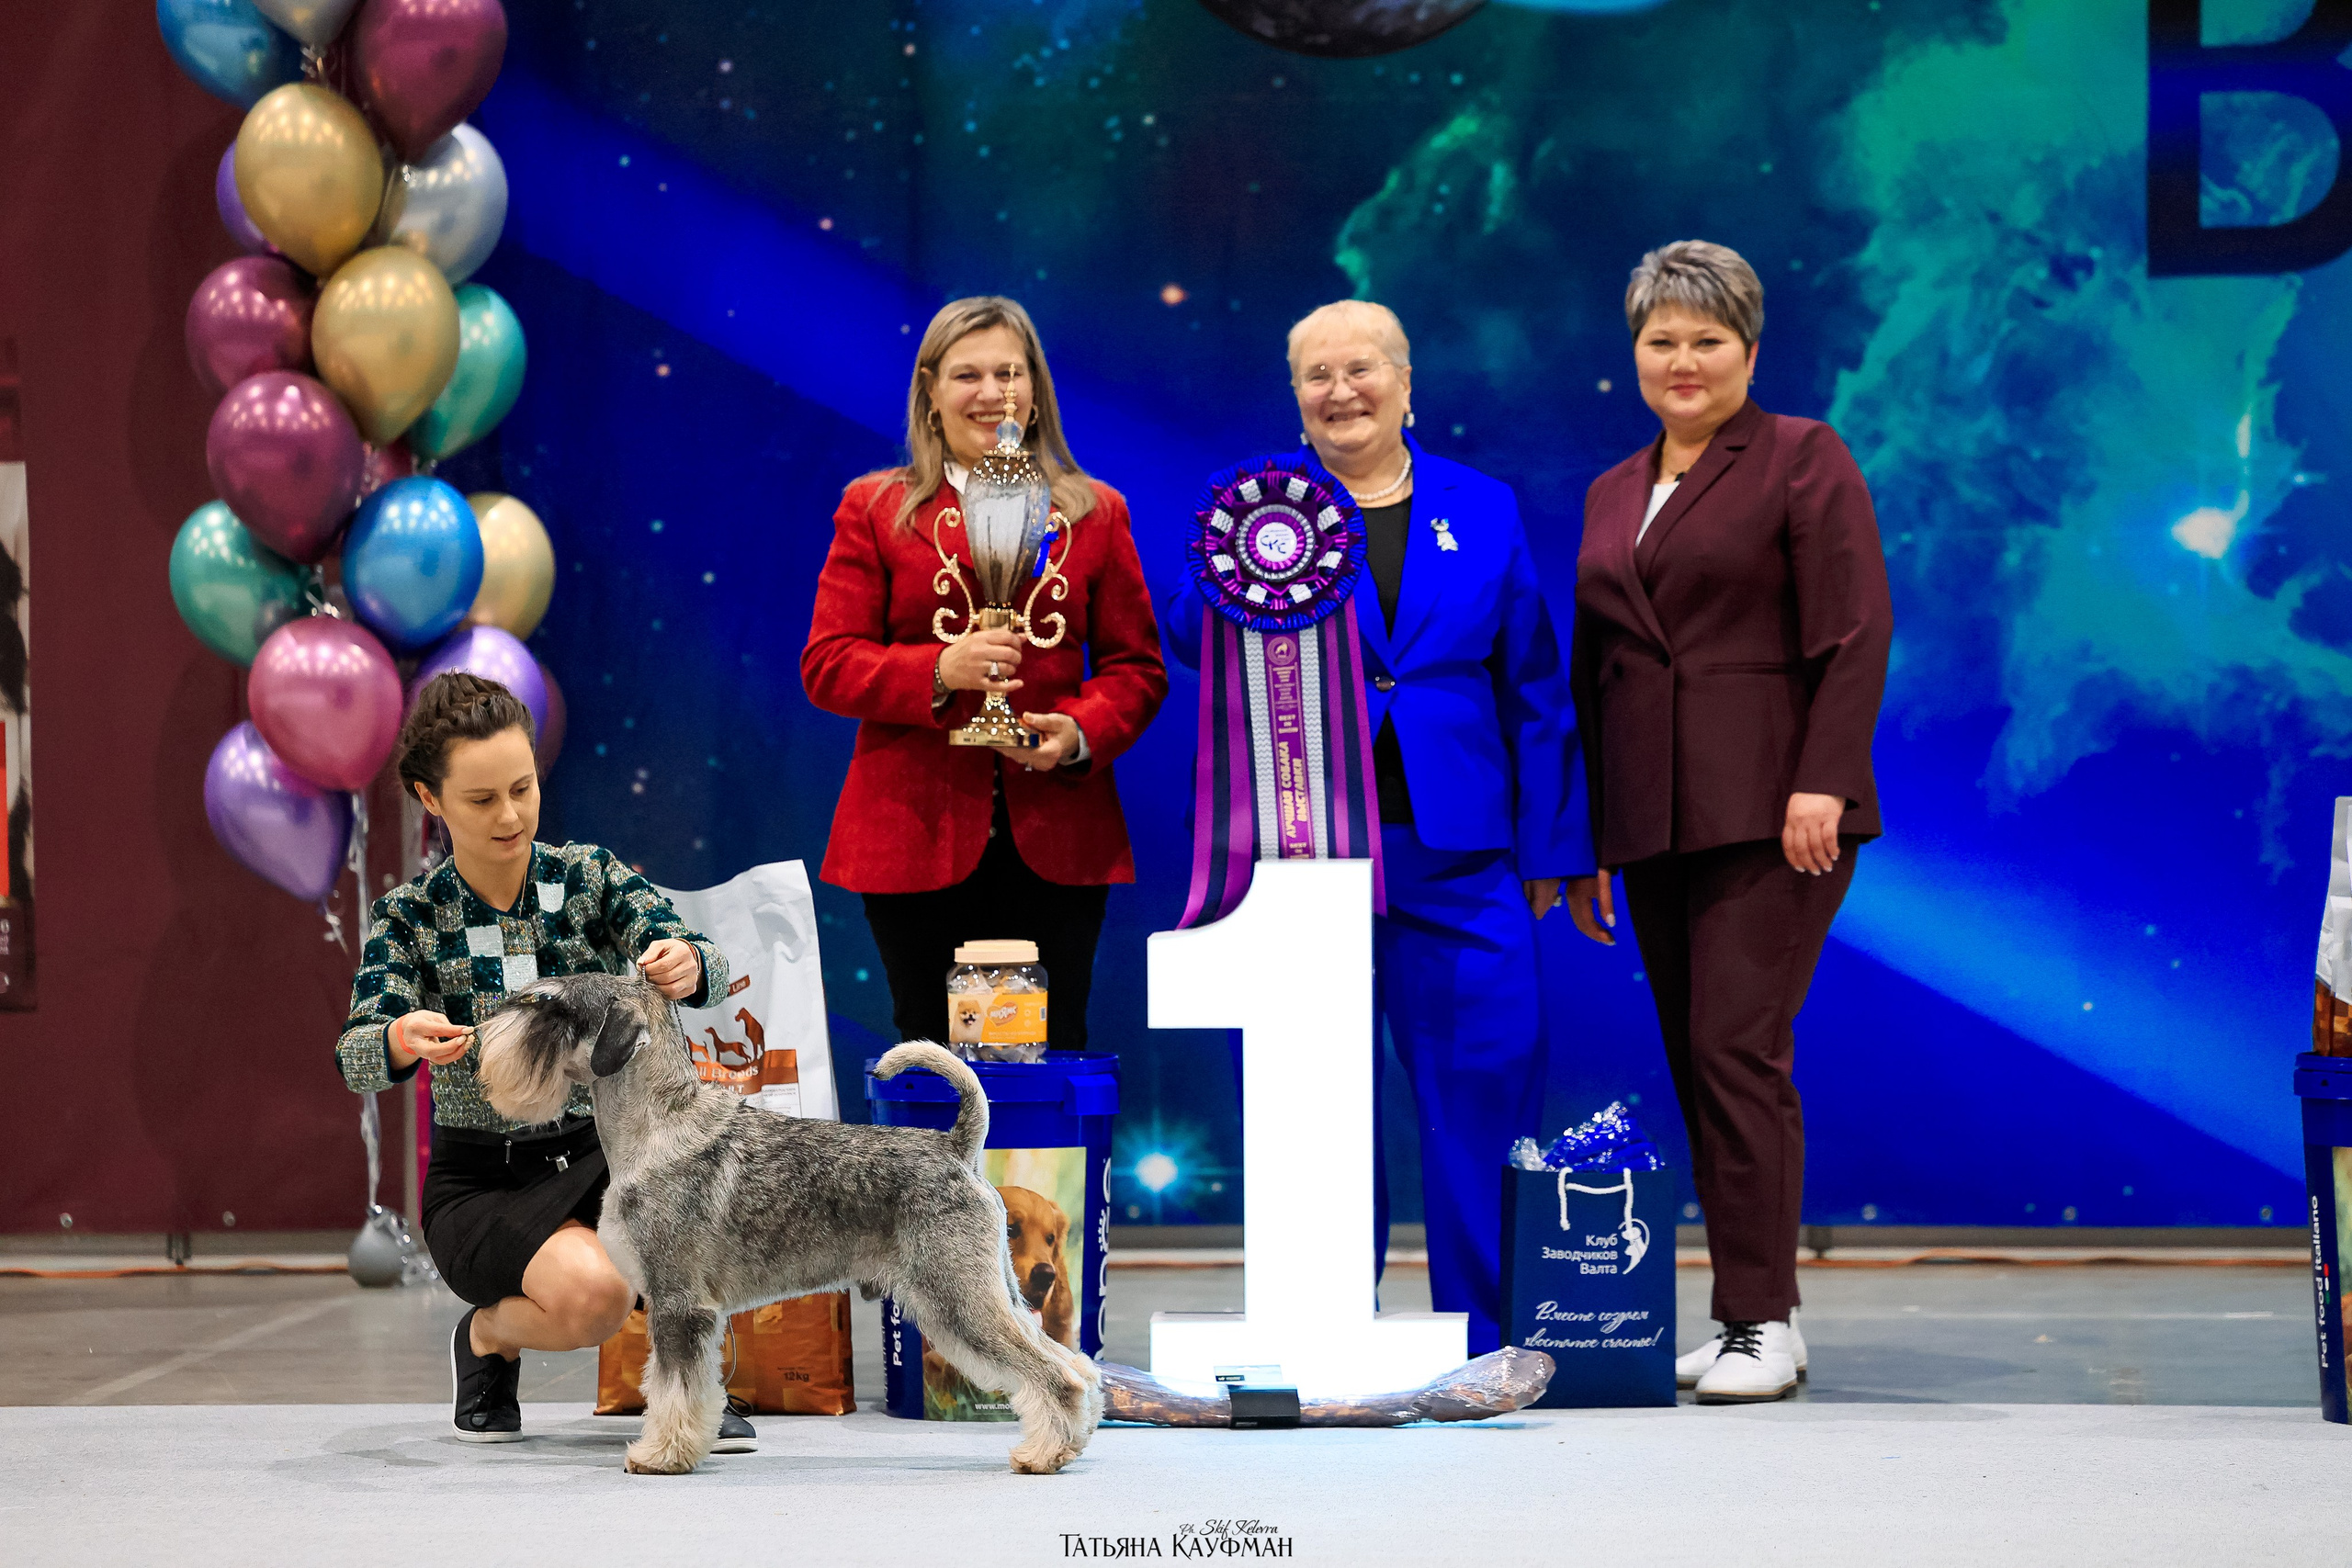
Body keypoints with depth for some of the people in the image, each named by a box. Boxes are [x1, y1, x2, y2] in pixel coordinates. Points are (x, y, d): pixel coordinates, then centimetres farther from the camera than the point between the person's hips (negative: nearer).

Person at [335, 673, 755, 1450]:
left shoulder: (591, 876, -2)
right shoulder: (411, 916, -5)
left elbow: (708, 966, -17)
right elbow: (358, 1056, -20)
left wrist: (687, 965, -43)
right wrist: (403, 1040, -45)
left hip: (600, 1149, 2)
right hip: (482, 1182, -2)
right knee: (593, 1292, -32)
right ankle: (488, 1336, 6)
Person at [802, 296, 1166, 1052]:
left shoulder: (1095, 513, 12)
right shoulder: (874, 509, 8)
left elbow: (1137, 665, 11)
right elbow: (827, 665, 2)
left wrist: (1080, 733, -10)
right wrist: (939, 671, -16)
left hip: (1054, 842, 1)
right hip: (916, 839, -1)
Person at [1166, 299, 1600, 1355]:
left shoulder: (1484, 509, 12)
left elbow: (1535, 688, 12)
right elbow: (1192, 641, -6)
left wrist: (1546, 843, 8)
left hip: (1457, 857, 1)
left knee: (1487, 1084, 0)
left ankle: (1493, 1344, 10)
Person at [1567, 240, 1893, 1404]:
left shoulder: (1802, 460, 1)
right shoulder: (1610, 493, 19)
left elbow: (1855, 635, -8)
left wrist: (1822, 783, -17)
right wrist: (1584, 837, 17)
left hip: (1769, 812, -6)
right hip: (1652, 820, 6)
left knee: (1737, 1048, -13)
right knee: (1694, 1061, 5)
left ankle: (1764, 1324, -9)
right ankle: (1744, 1318, 10)